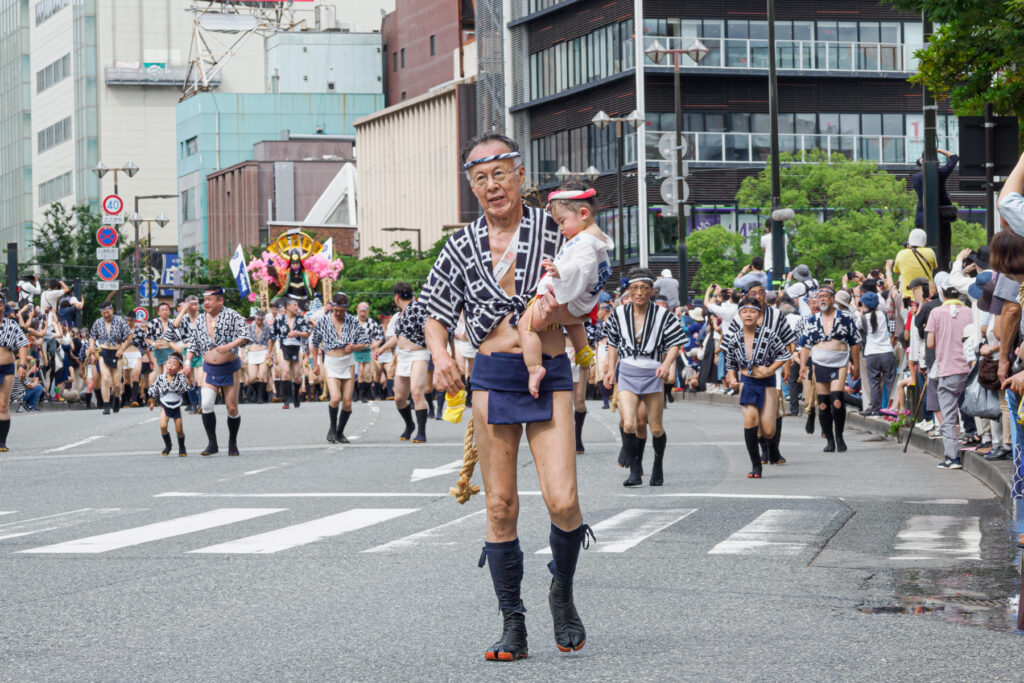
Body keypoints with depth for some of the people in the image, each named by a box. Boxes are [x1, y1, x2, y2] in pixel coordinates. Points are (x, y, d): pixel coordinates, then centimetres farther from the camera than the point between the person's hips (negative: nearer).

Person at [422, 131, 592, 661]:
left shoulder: (553, 229, 0)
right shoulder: (463, 246, 7)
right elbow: (436, 314, 14)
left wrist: (556, 311, -15)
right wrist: (440, 356, -6)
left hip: (550, 377, -2)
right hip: (492, 378, 2)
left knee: (562, 502, -13)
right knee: (500, 506, 3)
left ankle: (563, 593, 16)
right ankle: (513, 626, 12)